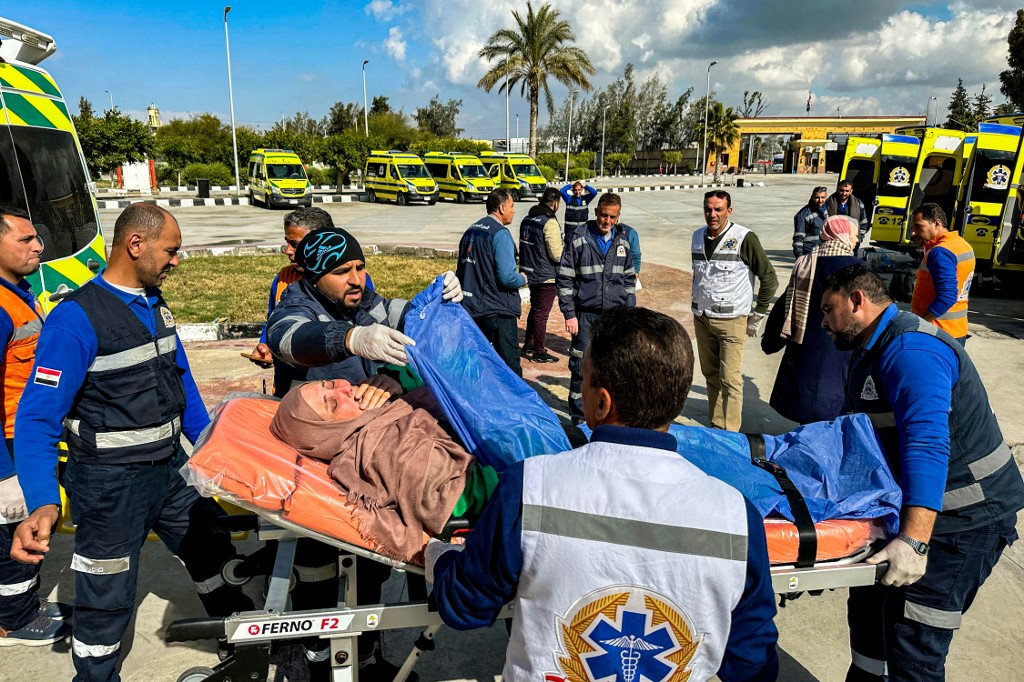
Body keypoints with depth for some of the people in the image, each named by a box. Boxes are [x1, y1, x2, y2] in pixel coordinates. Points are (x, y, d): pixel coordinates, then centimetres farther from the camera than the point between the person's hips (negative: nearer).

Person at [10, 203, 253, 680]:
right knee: (107, 599, 8)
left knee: (211, 550, 23)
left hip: (170, 467, 8)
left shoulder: (155, 305, 3)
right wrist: (42, 504, -36)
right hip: (112, 482, -7)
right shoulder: (76, 319, -20)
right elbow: (38, 420, -23)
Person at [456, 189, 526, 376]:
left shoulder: (471, 231, 11)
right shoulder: (500, 234, -15)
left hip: (471, 308, 8)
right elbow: (507, 277, -23)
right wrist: (522, 279, -3)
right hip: (498, 311, -8)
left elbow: (461, 272, 19)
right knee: (510, 365, -1)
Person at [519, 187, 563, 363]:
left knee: (534, 309, 21)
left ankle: (528, 345, 31)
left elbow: (523, 246, 18)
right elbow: (557, 254, -21)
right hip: (546, 276, -8)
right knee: (541, 313, 0)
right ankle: (539, 352, 9)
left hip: (530, 273, 8)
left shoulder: (527, 220, 8)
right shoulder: (550, 222, -19)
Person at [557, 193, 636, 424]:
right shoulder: (578, 239, -4)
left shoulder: (622, 242, 9)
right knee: (581, 367, 2)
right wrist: (569, 314, -8)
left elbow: (629, 279, 17)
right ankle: (579, 416, 15)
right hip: (586, 314, -3)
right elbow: (564, 279, -3)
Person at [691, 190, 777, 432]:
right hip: (701, 319, 6)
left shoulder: (744, 239, -12)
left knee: (730, 380, -6)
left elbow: (769, 278, -6)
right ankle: (715, 425, 24)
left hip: (731, 321, -6)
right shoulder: (698, 237, 7)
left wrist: (758, 315, -4)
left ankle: (729, 434, 1)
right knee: (710, 375, 12)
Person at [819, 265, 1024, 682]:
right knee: (869, 605, 16)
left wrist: (913, 541, -41)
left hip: (964, 518, -10)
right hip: (905, 505, 10)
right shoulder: (873, 349, 12)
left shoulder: (910, 349, -22)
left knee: (912, 645, -9)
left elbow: (928, 444, -34)